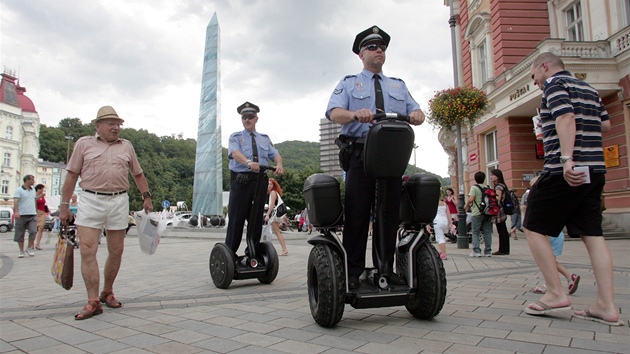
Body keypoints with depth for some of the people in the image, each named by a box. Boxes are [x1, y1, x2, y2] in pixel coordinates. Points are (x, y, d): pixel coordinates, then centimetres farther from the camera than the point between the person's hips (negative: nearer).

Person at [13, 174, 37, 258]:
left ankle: (29, 248, 4)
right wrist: (16, 211, -28)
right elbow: (15, 201, -16)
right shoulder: (19, 190, -4)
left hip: (32, 215, 4)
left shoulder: (33, 190, 15)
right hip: (21, 215, -4)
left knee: (33, 231, -13)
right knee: (20, 234, 4)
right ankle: (21, 251, 15)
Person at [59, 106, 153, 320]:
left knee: (116, 252, 6)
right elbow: (72, 175, 6)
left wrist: (146, 196, 13)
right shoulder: (84, 144, 7)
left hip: (119, 202, 3)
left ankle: (107, 293, 24)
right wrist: (64, 205, 3)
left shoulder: (127, 146, 14)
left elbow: (138, 174, 21)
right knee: (88, 251, -10)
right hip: (90, 200, -2)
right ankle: (93, 302, -6)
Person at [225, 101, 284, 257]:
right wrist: (249, 162, -35)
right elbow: (235, 152, -13)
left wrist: (279, 164, -19)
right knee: (236, 219, -4)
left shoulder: (265, 138, 19)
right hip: (241, 181, -3)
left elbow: (275, 154, 5)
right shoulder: (235, 137, 8)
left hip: (260, 181, 4)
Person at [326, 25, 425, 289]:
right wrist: (355, 114, -25)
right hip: (360, 154, -3)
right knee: (357, 214, -6)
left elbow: (416, 112, 13)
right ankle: (354, 272, 0)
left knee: (390, 214, 2)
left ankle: (385, 270, 11)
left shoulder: (399, 86, 25)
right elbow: (333, 112, -3)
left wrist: (417, 116, -12)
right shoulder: (348, 84, 15)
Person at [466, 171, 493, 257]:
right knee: (487, 232, 7)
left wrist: (467, 205, -1)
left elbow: (471, 199, -18)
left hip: (477, 213, -5)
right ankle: (488, 251, 9)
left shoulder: (474, 187, -7)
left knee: (475, 233, 2)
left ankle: (476, 251, -4)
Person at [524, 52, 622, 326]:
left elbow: (565, 119, -19)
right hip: (595, 170, 9)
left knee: (533, 228, 0)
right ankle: (607, 306, 4)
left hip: (565, 171, -8)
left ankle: (556, 294, 0)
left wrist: (567, 158, -30)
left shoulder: (555, 84, -3)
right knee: (592, 235, 6)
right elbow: (606, 124, 23)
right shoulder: (589, 89, 21)